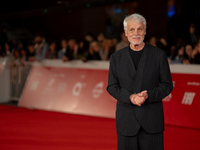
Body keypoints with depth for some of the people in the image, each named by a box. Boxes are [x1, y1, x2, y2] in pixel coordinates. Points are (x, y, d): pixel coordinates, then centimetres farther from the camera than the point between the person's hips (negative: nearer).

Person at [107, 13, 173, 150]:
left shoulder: (159, 54, 4)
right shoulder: (116, 57, 9)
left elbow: (167, 85, 4)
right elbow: (112, 87, 6)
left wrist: (148, 95, -14)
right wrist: (130, 97, -13)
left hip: (152, 119, -1)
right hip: (126, 121, 1)